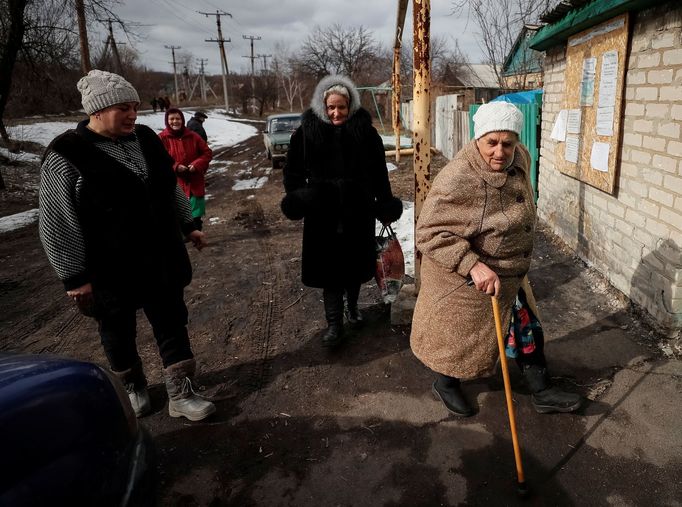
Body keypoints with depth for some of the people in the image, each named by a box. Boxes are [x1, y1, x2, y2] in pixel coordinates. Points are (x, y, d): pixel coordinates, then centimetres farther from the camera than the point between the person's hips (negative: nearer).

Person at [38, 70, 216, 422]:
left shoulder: (146, 139, 3)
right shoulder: (65, 155, -14)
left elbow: (171, 187, 16)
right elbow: (58, 225, -13)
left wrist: (188, 226, 17)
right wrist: (75, 276, -12)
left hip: (161, 260, 5)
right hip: (109, 271, -4)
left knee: (172, 323, 8)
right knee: (119, 331, 15)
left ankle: (180, 395, 20)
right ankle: (132, 387, 39)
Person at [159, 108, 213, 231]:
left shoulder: (193, 136, 3)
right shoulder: (162, 138, -5)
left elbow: (208, 153, 5)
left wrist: (197, 164, -12)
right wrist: (175, 167, -20)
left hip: (195, 184, 3)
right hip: (175, 185, -3)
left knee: (196, 217, 13)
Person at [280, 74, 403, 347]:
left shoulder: (365, 130, -1)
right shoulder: (307, 131, -3)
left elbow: (379, 170, 3)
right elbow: (293, 168, 3)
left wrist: (385, 201, 3)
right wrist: (296, 196, -10)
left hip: (358, 209, 1)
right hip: (323, 212, -1)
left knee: (355, 261, 13)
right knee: (329, 265, 1)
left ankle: (352, 306, 38)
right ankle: (334, 323, 10)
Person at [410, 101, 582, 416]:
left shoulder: (520, 158, -4)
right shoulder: (456, 180, -30)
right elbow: (429, 234, -30)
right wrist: (473, 265, -39)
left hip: (511, 275, 8)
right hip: (465, 282, -7)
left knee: (528, 330, 18)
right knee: (462, 337, 13)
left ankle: (542, 393, 38)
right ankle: (445, 385, 41)